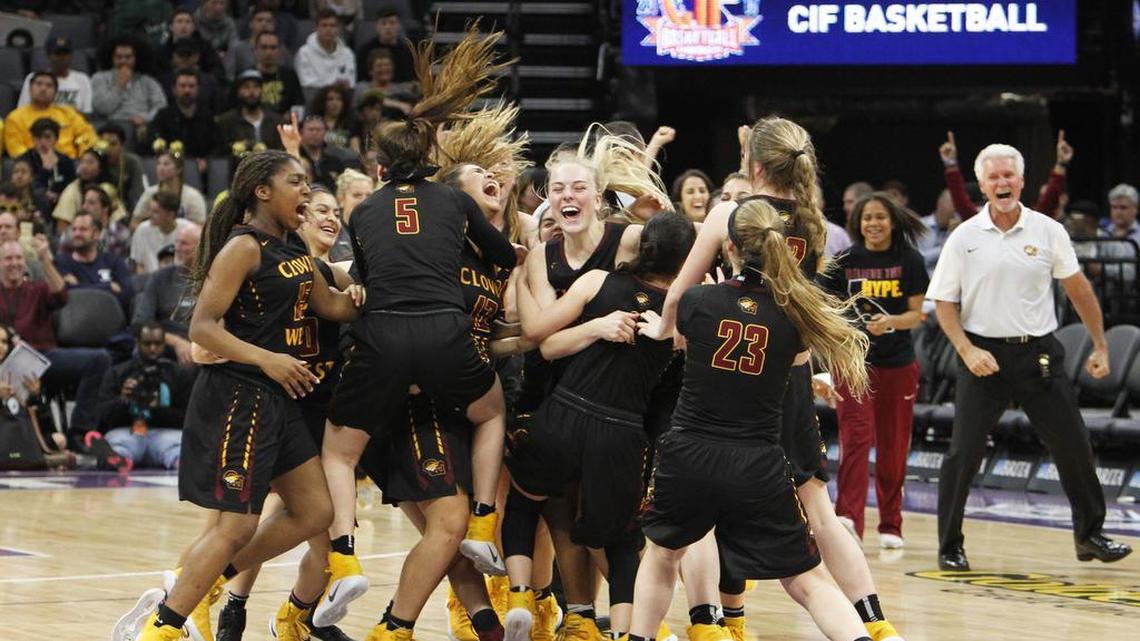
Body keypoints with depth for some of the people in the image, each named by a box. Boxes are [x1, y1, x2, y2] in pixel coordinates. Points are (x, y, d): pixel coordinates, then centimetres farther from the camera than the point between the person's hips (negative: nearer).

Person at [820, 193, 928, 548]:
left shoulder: (909, 261, 0)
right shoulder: (845, 262, 1)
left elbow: (917, 314, -3)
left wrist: (889, 322, -21)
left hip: (898, 363, 1)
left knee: (893, 448, 8)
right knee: (856, 437, -16)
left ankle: (890, 525, 20)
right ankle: (848, 517, -24)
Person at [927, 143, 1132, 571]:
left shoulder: (1048, 231, 0)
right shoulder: (963, 239, -2)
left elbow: (1078, 289, 7)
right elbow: (944, 303, 1)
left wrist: (1100, 346, 7)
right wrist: (967, 352, -12)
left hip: (1038, 354, 1)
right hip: (983, 355, -1)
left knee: (1074, 447, 3)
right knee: (963, 454, -6)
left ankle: (1090, 535, 20)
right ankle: (950, 547, 7)